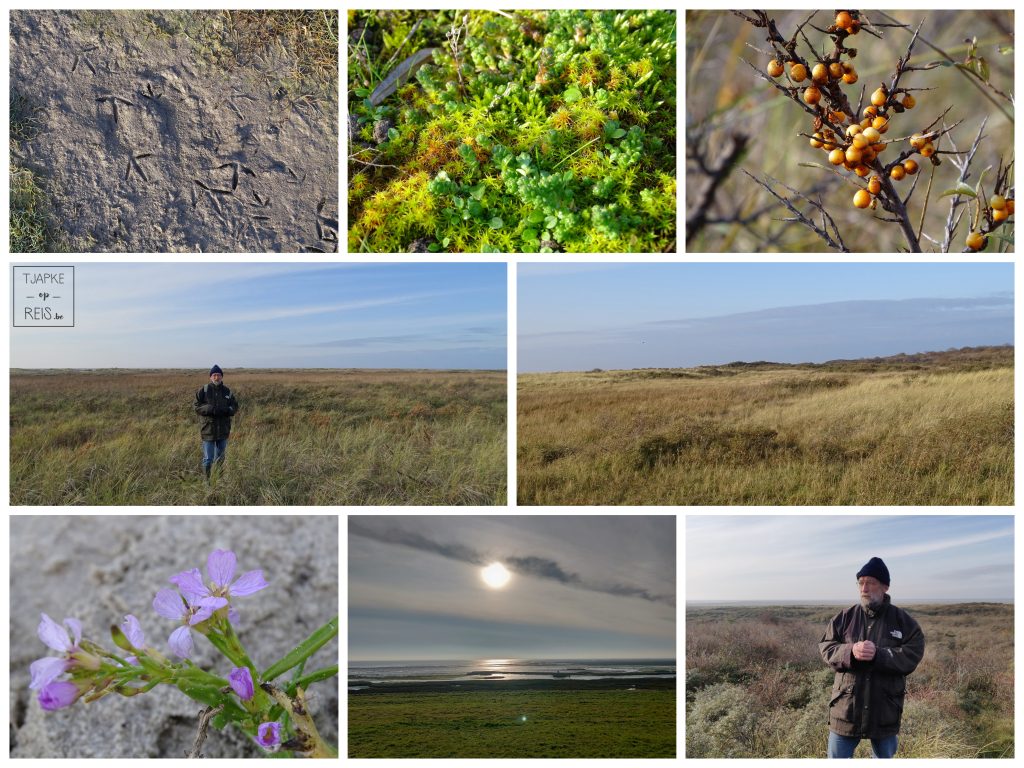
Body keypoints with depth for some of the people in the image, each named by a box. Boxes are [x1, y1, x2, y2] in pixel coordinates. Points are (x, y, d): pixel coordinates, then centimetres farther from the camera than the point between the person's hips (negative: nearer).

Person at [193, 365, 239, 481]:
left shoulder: (227, 391, 5)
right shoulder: (204, 390, -5)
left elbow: (235, 406, 7)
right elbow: (197, 407, -7)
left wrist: (226, 410, -15)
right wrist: (211, 409, -23)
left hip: (223, 430, 4)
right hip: (208, 430, -4)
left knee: (220, 458, 16)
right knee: (208, 459, -3)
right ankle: (207, 480, 10)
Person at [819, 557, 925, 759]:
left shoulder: (903, 620, -2)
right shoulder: (844, 617, 2)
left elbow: (912, 656, -11)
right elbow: (826, 647, -2)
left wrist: (878, 654, -26)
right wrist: (850, 652, -23)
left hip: (885, 710, 0)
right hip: (846, 708, 1)